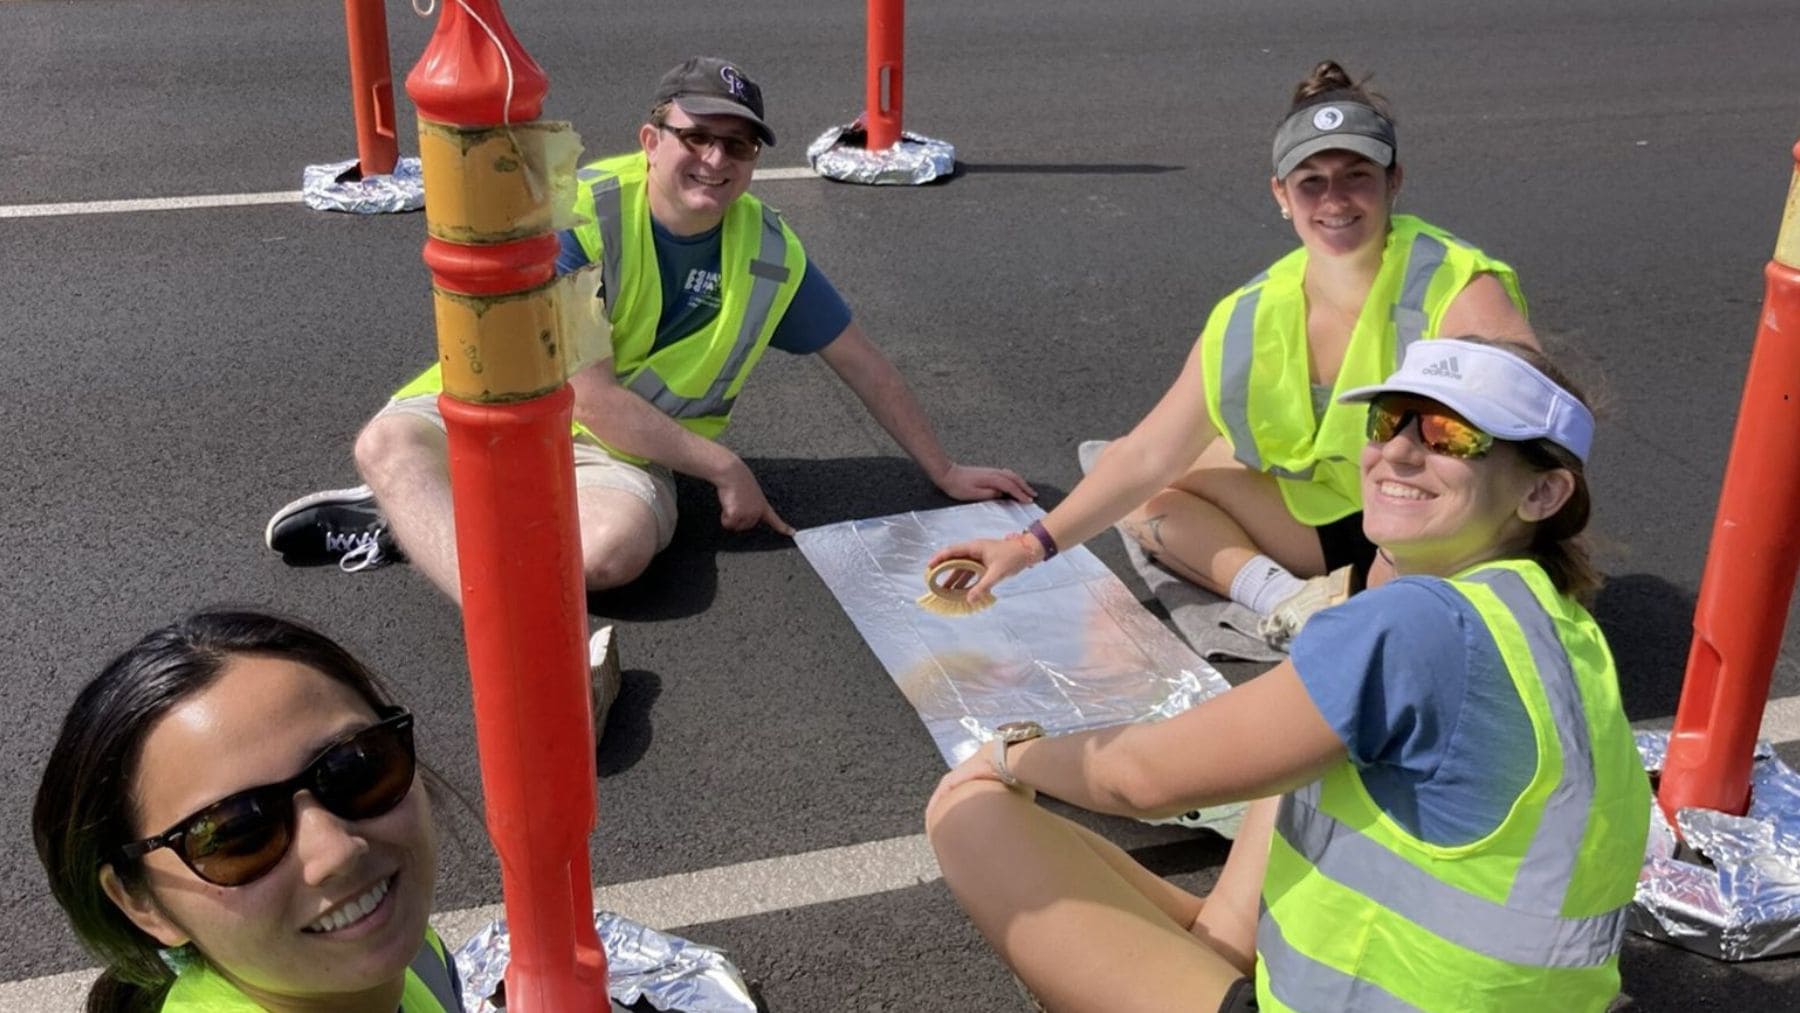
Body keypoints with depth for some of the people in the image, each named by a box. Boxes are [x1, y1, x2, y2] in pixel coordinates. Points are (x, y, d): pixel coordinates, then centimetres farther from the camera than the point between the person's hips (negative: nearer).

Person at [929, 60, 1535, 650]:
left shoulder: (1456, 289, -22)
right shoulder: (1251, 321, -7)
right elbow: (1146, 456, -4)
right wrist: (1034, 545, -10)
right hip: (1332, 522, 6)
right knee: (1149, 500, 0)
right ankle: (1293, 602, -19)